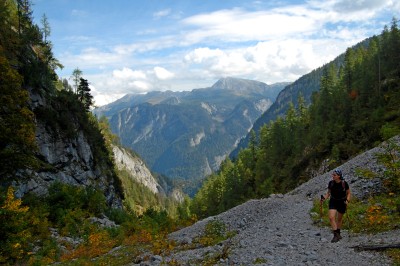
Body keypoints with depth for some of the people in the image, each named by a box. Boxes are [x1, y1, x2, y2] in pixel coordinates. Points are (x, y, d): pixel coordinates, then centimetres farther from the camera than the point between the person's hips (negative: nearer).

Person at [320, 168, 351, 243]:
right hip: (333, 202, 2)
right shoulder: (331, 183, -10)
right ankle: (336, 235, -12)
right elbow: (328, 193, 3)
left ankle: (338, 233, 35)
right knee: (331, 218, -16)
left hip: (342, 202, -2)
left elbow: (349, 193, -5)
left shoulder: (344, 183, -17)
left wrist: (347, 201, -22)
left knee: (339, 219, 13)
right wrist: (324, 198, -14)